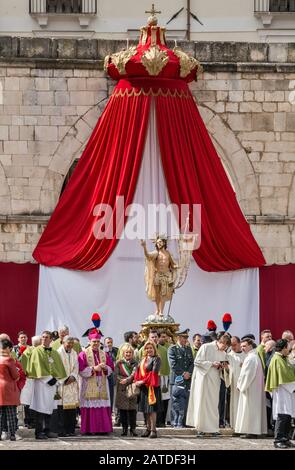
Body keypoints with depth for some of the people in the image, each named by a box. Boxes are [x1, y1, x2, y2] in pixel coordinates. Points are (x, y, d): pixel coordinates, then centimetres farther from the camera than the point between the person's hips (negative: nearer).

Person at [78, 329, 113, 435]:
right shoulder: (84, 354, 0)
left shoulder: (104, 354, 14)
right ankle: (88, 429, -6)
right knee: (90, 407, -8)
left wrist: (105, 367, -8)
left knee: (103, 407, -1)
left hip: (102, 384, 4)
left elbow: (111, 368, 14)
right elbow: (81, 370, -8)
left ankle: (102, 428, 1)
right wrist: (93, 369, -16)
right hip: (89, 385, -4)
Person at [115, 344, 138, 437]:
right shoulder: (119, 363, 9)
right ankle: (124, 428, 7)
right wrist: (130, 378, -14)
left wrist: (127, 380, -21)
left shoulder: (134, 363, 9)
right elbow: (116, 375, -2)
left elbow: (134, 374, -4)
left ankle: (133, 429, 1)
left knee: (132, 409, -3)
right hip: (121, 389, 0)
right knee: (122, 409, 0)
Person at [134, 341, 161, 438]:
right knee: (146, 409, 10)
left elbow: (154, 372, -15)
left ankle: (153, 430, -7)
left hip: (152, 386, -7)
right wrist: (137, 381, -5)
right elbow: (138, 371, 14)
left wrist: (143, 381, -17)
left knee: (152, 408, -9)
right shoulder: (143, 359, 17)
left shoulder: (156, 359, -6)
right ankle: (148, 429, 17)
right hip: (144, 387, 7)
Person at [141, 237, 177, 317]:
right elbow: (148, 255, -19)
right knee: (157, 294, 5)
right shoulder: (156, 253, 0)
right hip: (157, 275, 0)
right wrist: (144, 247, -35)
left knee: (163, 294, -4)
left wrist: (175, 266, -8)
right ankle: (157, 309, 21)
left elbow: (172, 263, 15)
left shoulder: (168, 253, 7)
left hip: (166, 275, 0)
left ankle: (161, 311, -4)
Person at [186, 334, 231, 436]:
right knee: (202, 403, -4)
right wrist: (212, 364, -15)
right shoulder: (206, 347, -6)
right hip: (203, 379, -5)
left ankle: (213, 428, 2)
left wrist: (225, 367, -6)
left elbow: (223, 370, 18)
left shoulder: (223, 353, 11)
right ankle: (200, 428, -1)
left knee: (213, 404, 2)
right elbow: (197, 361, -10)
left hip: (214, 381, 5)